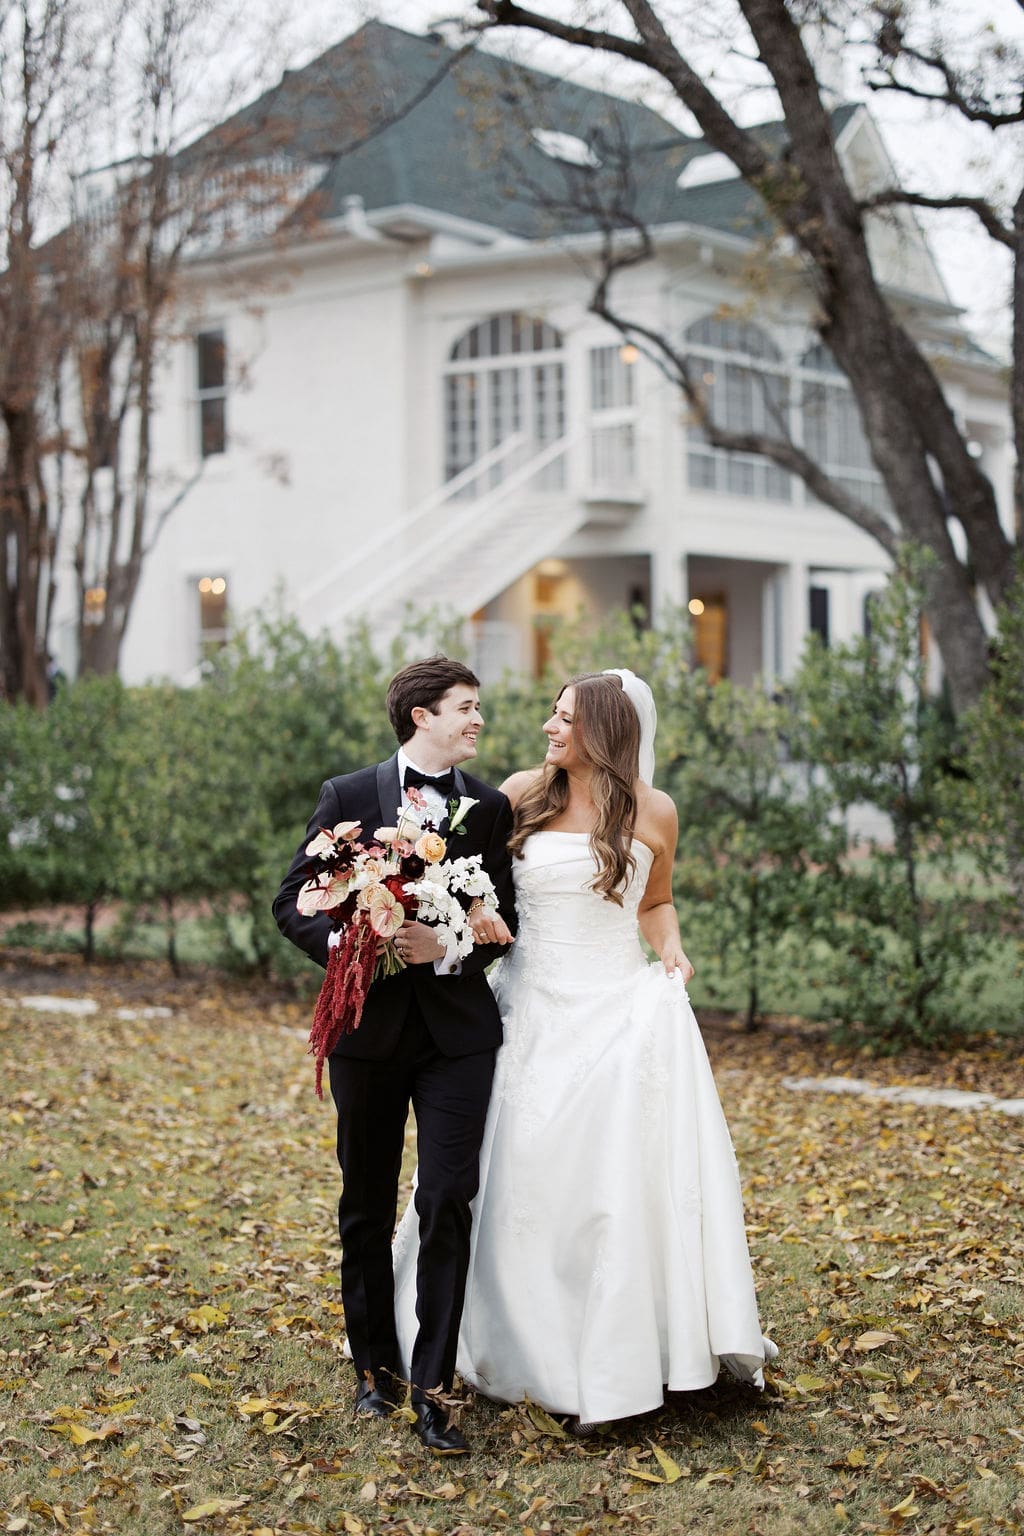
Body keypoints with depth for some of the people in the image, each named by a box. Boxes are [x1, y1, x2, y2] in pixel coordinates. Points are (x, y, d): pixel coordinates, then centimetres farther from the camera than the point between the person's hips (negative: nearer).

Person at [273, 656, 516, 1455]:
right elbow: (293, 902, 1)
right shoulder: (348, 797, -1)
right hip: (368, 1023, 0)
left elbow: (505, 921, 3)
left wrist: (447, 947, -16)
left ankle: (434, 1386, 2)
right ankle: (377, 1366, 29)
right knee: (367, 1209, 11)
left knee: (448, 1203, -7)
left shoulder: (490, 808, 4)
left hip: (457, 1028, 0)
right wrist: (339, 944, -18)